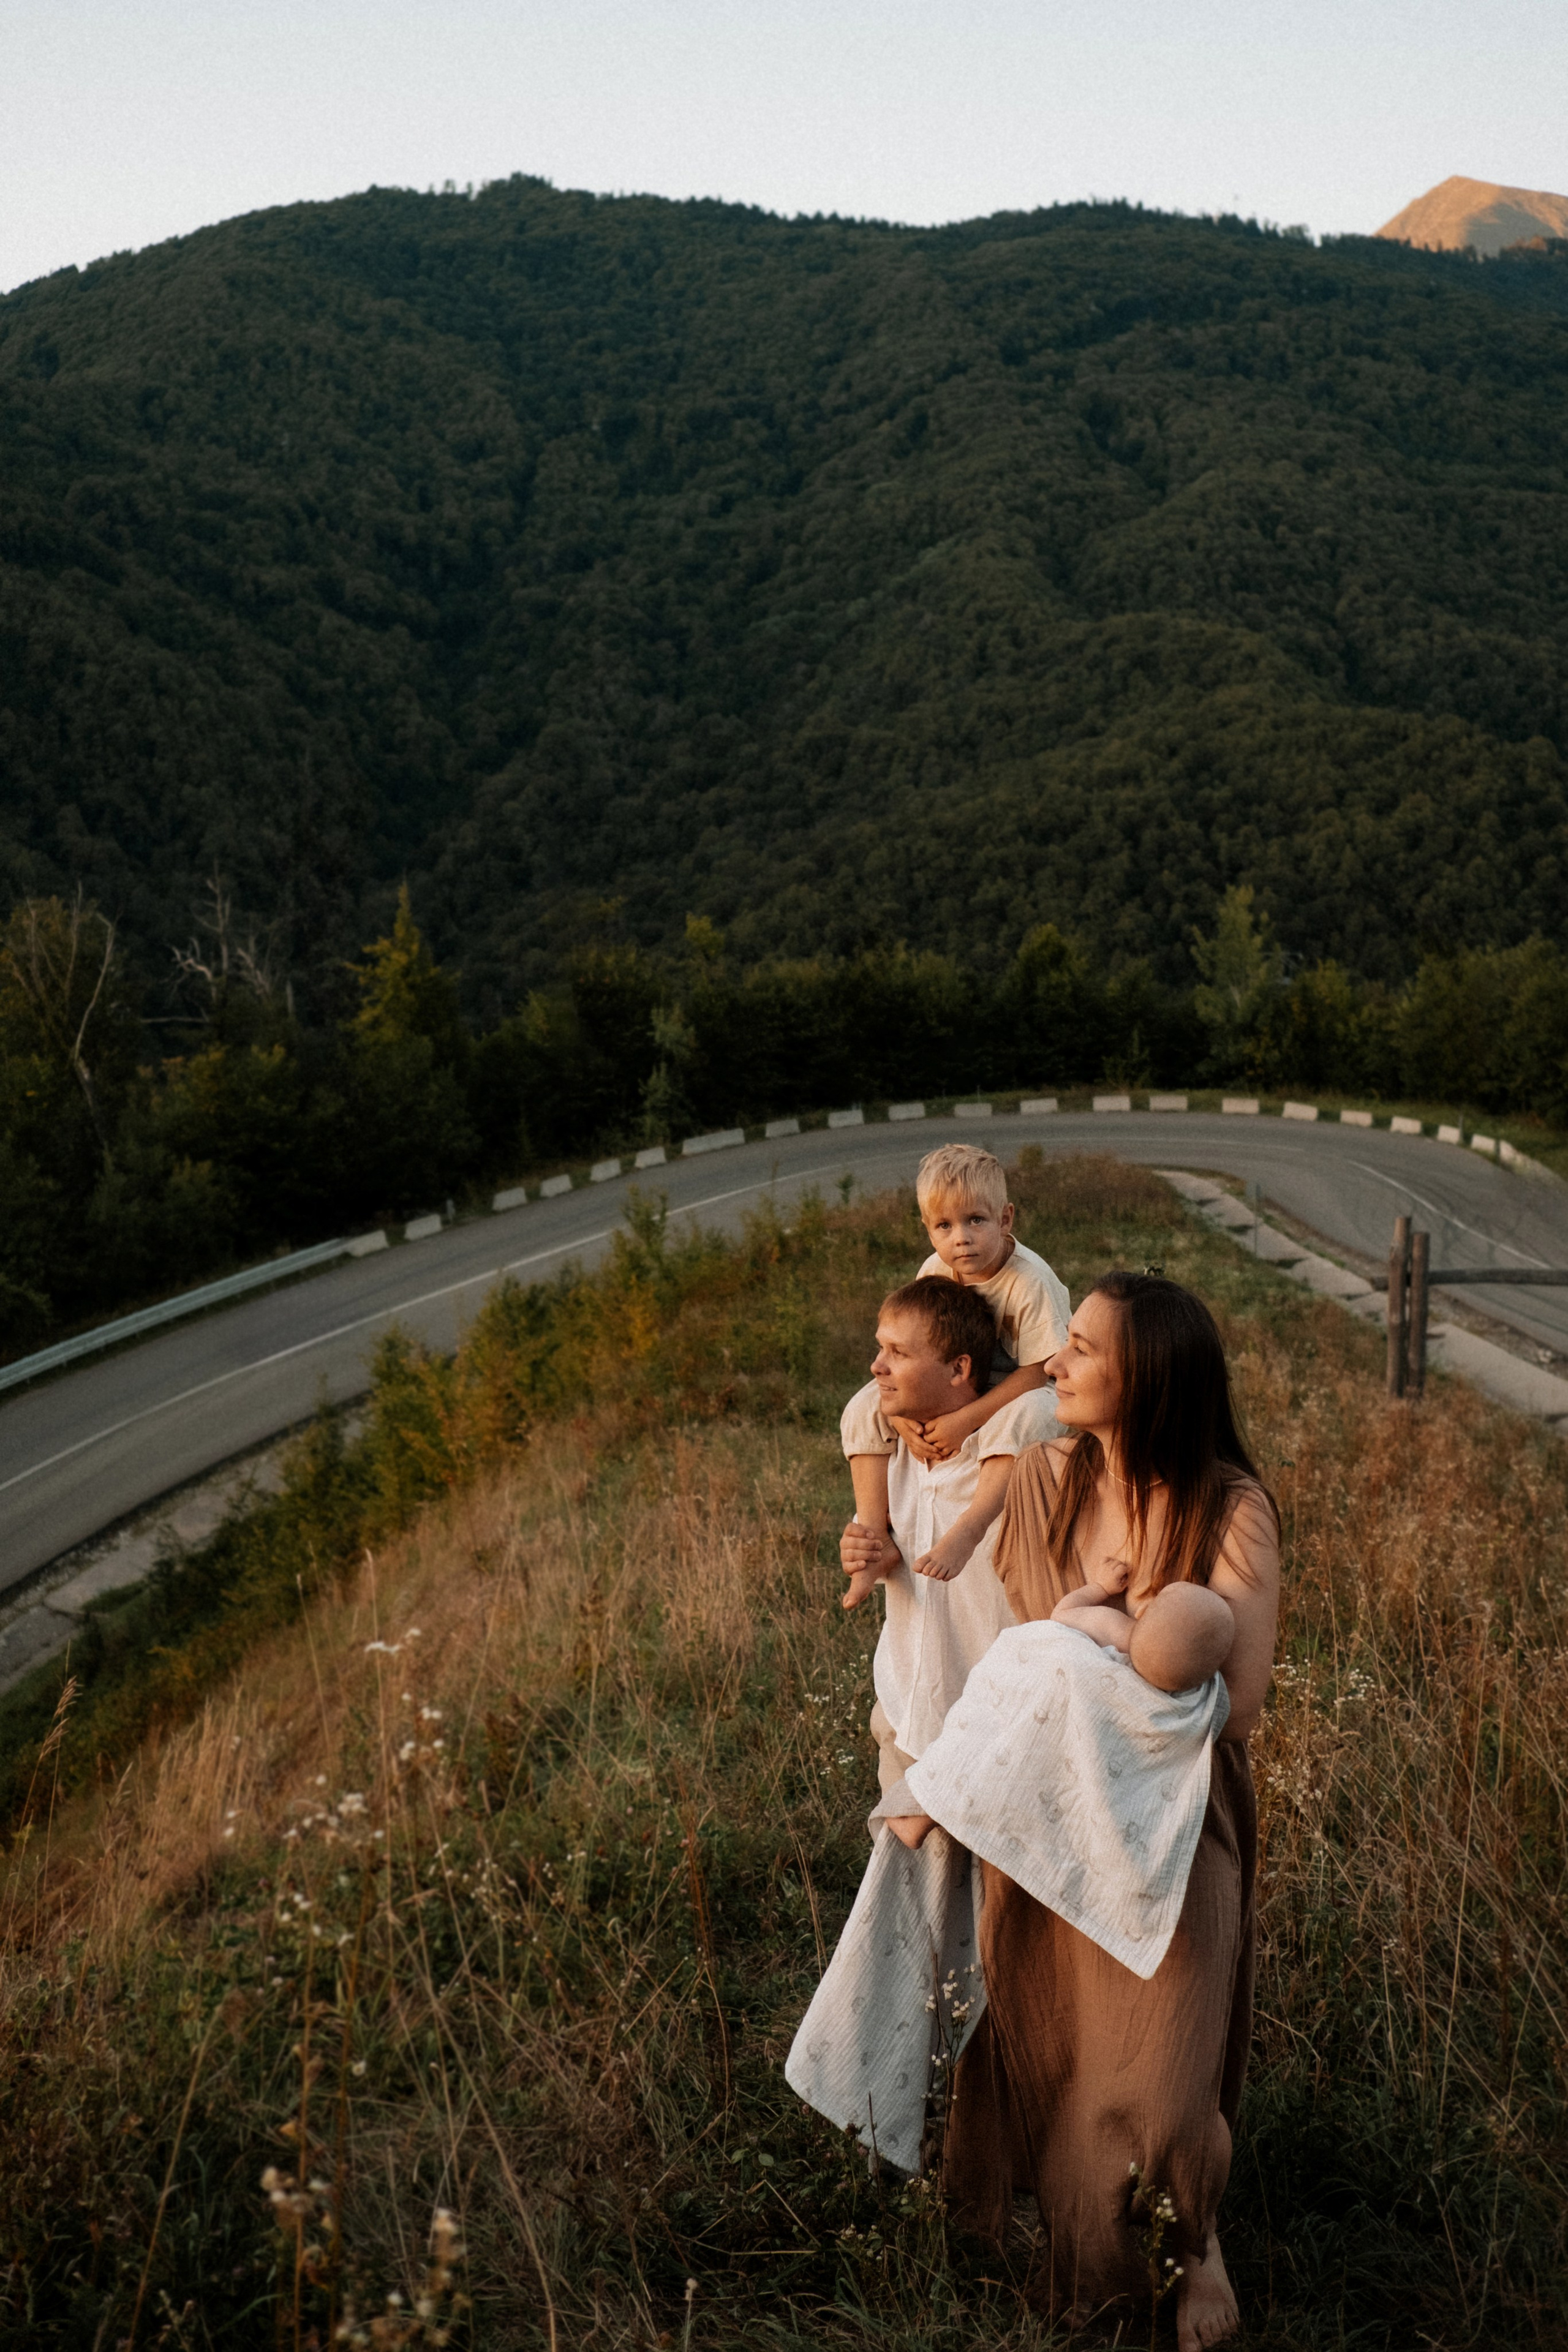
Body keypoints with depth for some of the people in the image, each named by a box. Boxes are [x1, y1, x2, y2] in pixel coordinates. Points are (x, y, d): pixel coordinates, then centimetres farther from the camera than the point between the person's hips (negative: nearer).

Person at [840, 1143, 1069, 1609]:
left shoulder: (1030, 1282, -27)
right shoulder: (936, 1272, -10)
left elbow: (1039, 1374, -27)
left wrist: (965, 1421, -32)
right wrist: (902, 1415, -27)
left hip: (1023, 1396, -5)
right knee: (865, 1410, -11)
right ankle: (873, 1536, -10)